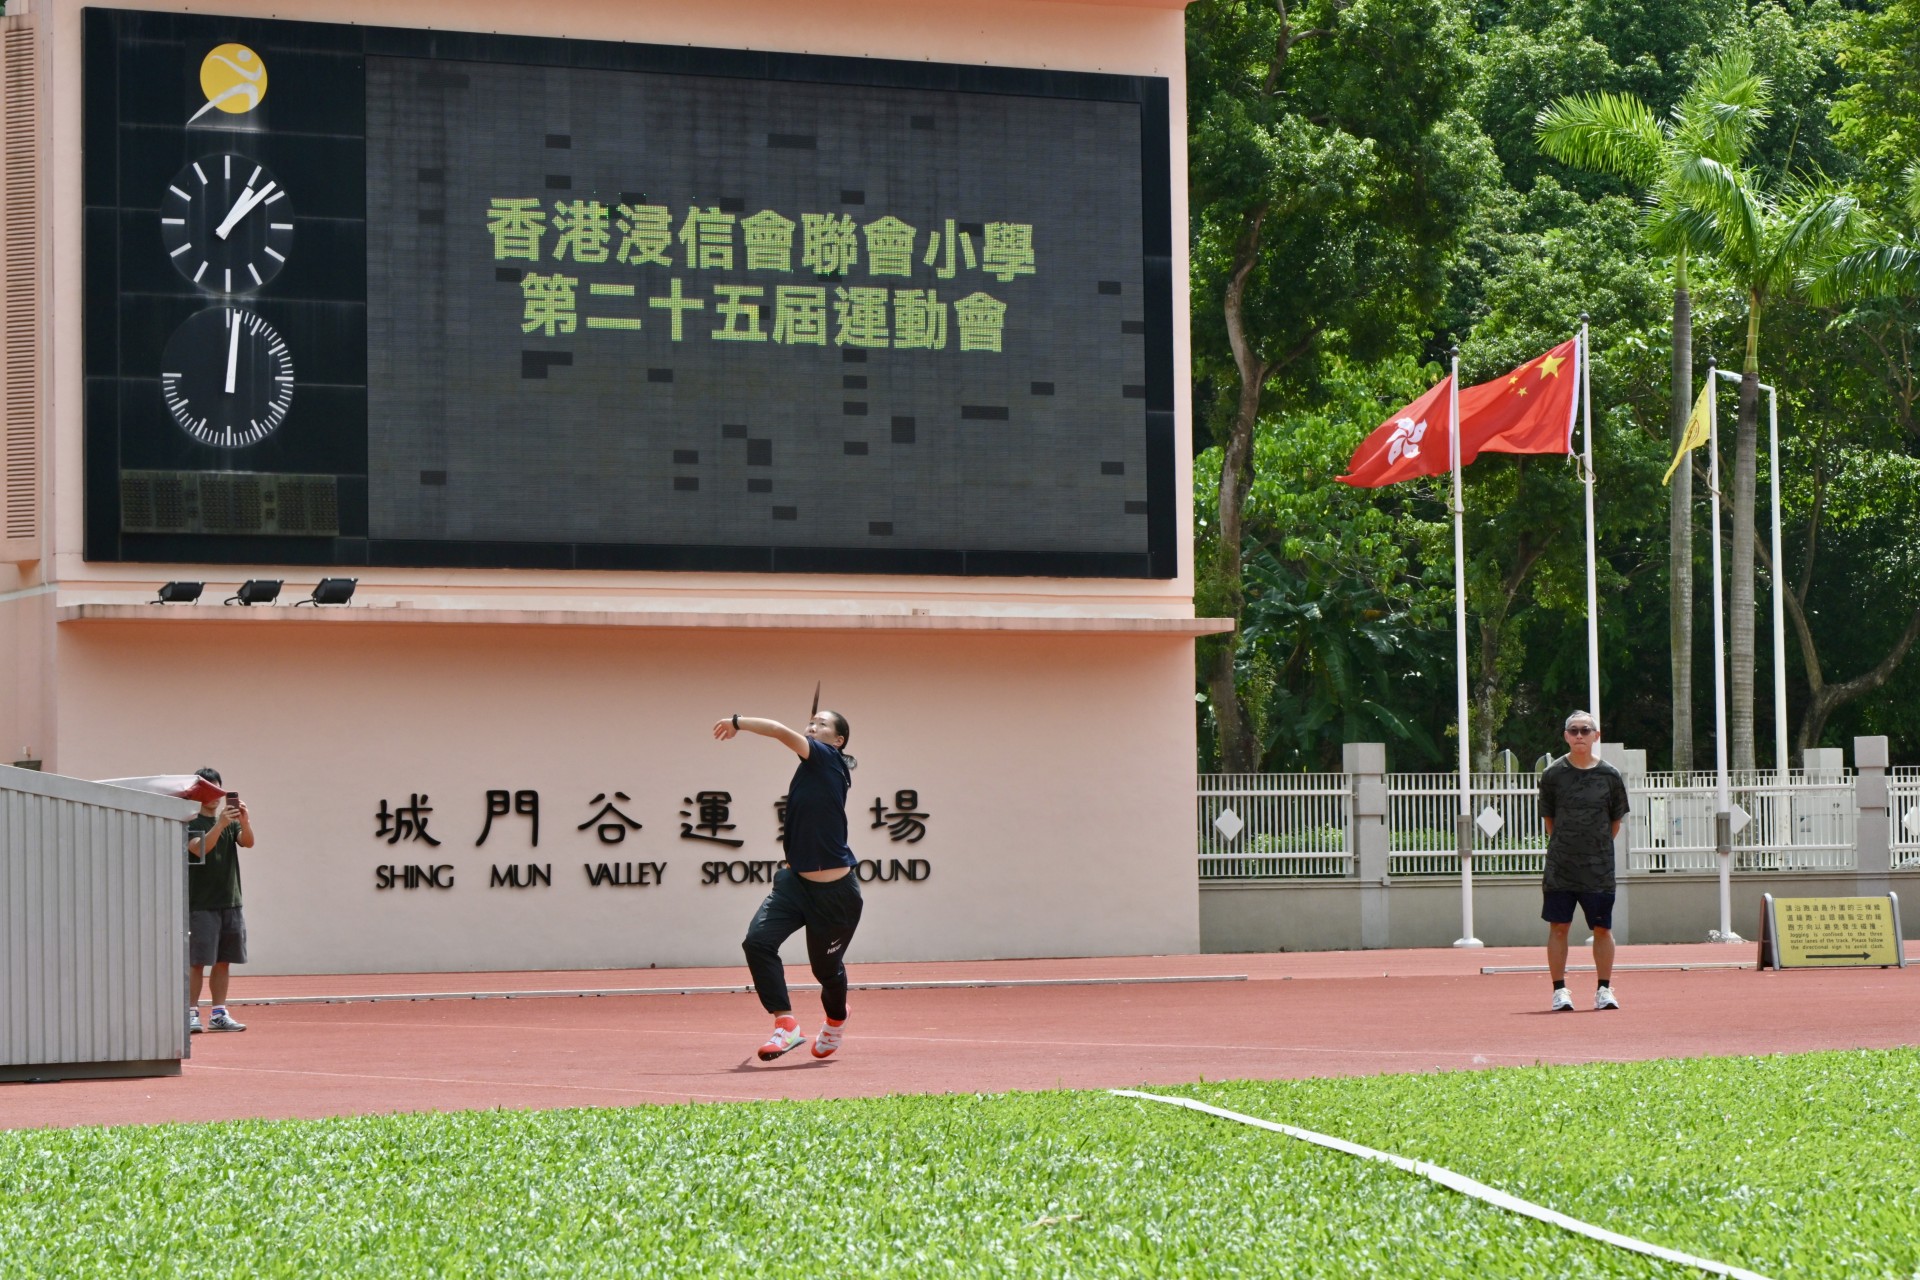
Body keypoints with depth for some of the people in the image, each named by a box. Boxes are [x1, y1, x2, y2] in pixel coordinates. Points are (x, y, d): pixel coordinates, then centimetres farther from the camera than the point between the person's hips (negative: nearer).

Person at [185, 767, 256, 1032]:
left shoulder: (230, 822, 13)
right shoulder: (191, 824, -2)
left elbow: (248, 842, -4)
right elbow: (200, 848, -20)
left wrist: (244, 821, -23)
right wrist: (220, 825, -32)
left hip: (229, 902, 5)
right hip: (201, 903, -5)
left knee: (222, 961, 8)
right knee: (197, 962, -7)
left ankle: (218, 1014, 12)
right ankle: (191, 1013, -5)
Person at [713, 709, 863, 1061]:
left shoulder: (829, 759, -12)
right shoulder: (813, 766, 9)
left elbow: (782, 732, -24)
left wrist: (738, 722, -13)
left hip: (835, 893, -7)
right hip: (796, 883, 7)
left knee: (827, 969, 11)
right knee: (758, 940, -18)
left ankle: (836, 1018, 45)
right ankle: (786, 1026, -19)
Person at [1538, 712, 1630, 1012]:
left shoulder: (1610, 776, 1)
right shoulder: (1553, 775, 0)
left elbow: (1615, 822, 10)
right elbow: (1549, 819, 9)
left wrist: (1597, 848, 9)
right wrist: (1565, 845, 8)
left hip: (1599, 868, 0)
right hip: (1559, 866, 0)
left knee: (1602, 929, 4)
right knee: (1558, 927, -1)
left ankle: (1604, 990, 15)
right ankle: (1559, 990, 6)